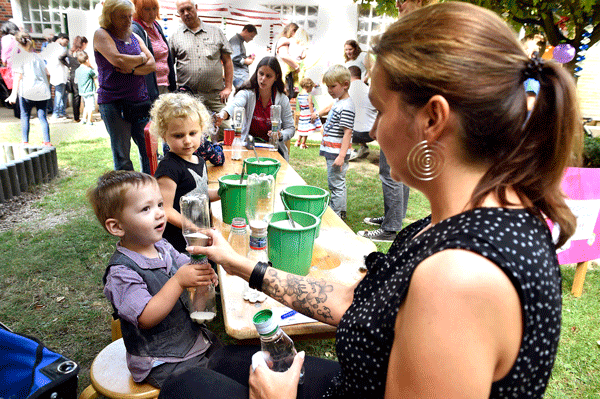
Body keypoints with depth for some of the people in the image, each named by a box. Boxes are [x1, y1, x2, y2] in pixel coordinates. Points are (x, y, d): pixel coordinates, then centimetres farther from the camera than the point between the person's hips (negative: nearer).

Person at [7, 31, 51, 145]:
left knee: (25, 116, 7)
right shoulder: (37, 56, 13)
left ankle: (25, 142, 6)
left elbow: (18, 76, -8)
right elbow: (47, 74, 11)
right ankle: (47, 141, -1)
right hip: (42, 90, 4)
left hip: (27, 91, -3)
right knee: (42, 117, 4)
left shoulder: (18, 58, -1)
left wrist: (14, 93, -9)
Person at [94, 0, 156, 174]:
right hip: (113, 102, -5)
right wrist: (141, 58, -1)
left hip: (140, 101, 5)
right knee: (122, 156, -2)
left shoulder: (134, 36, 17)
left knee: (149, 150, 4)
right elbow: (118, 60, -18)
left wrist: (132, 69, -12)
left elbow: (152, 65, 6)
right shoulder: (101, 34, 0)